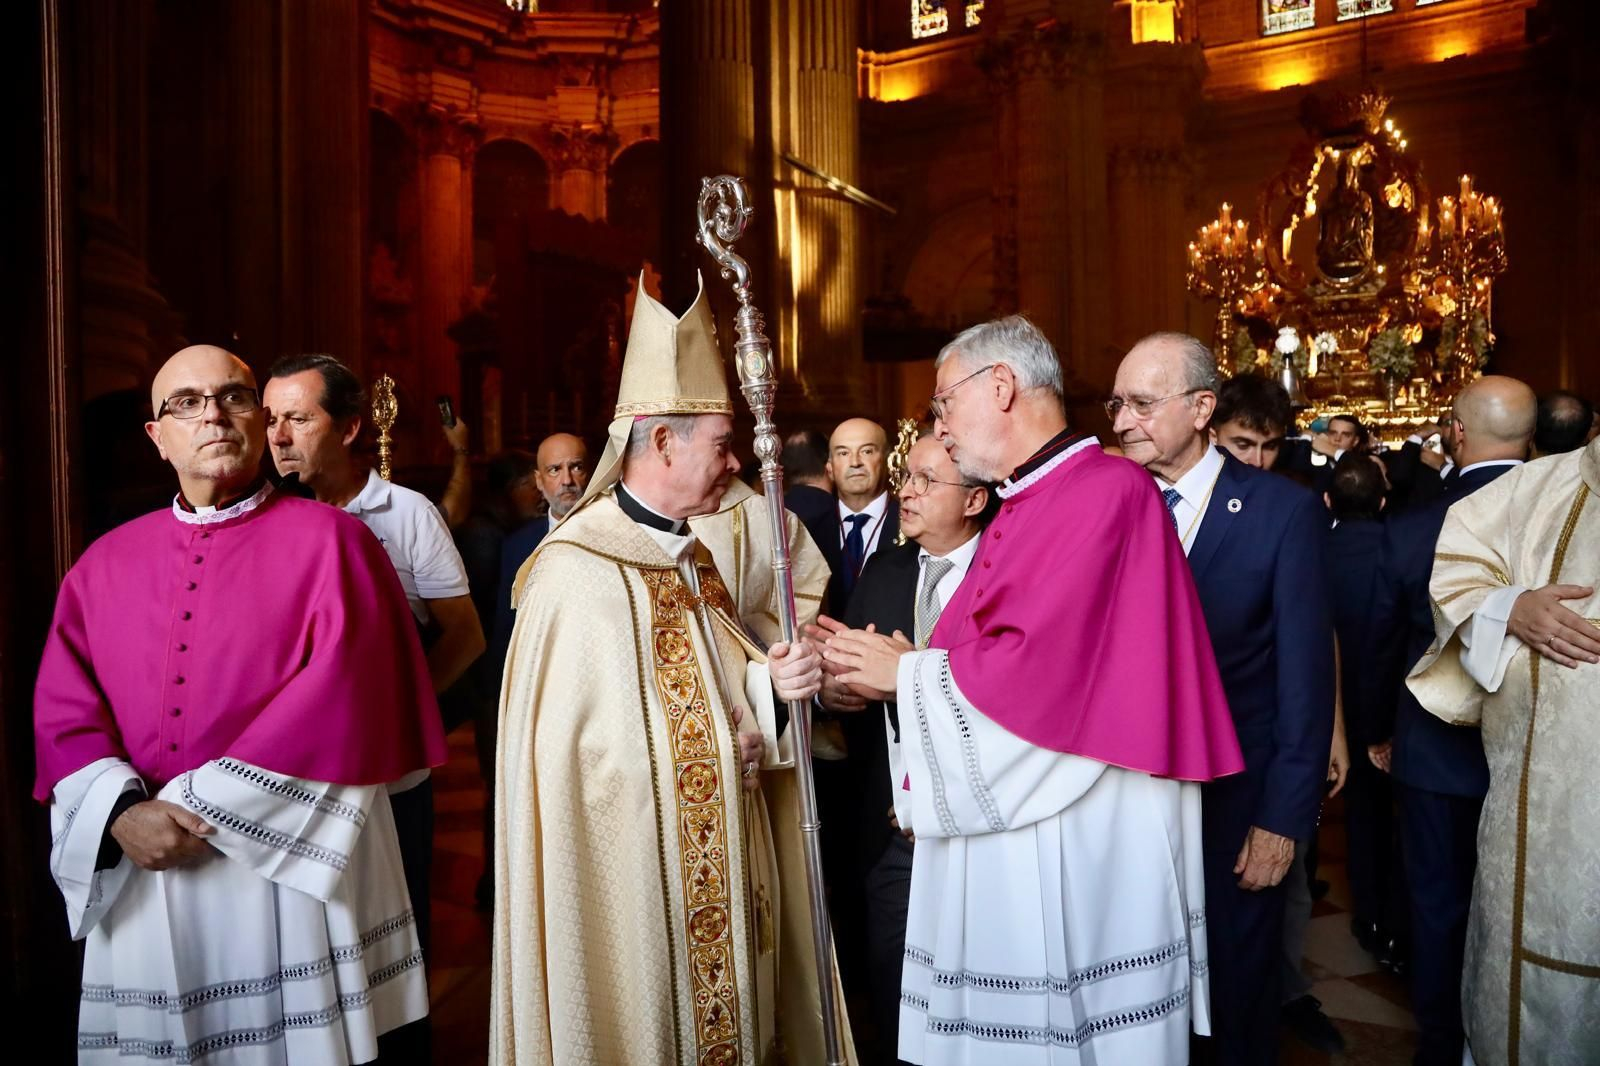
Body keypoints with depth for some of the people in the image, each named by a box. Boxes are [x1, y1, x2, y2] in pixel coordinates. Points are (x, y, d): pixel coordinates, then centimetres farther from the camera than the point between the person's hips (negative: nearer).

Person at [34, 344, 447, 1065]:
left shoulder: (327, 538, -2)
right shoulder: (105, 564, 11)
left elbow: (342, 691, -13)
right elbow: (63, 709, 5)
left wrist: (205, 806, -14)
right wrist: (123, 812, -13)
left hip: (292, 866, -3)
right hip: (142, 879, 4)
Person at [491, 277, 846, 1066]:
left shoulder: (688, 558, 9)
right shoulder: (578, 573, -19)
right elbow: (592, 755, -19)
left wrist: (768, 685, -9)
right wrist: (727, 750, -13)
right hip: (635, 876, -8)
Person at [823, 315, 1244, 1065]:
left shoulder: (1108, 491, -16)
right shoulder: (1022, 506, 13)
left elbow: (1040, 667, -25)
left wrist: (908, 673, -11)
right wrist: (894, 674, -2)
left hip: (1076, 846, -8)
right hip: (1004, 837, 9)